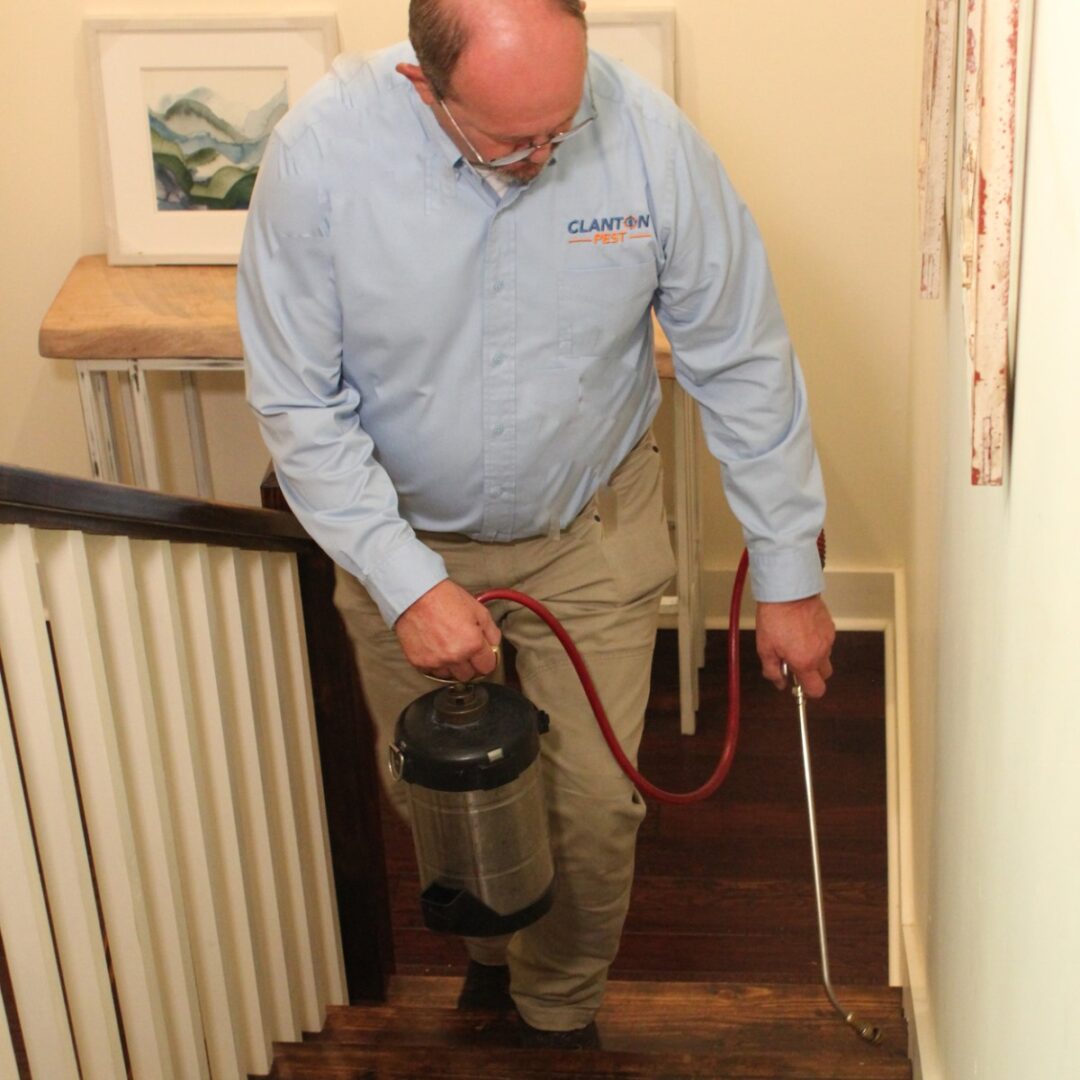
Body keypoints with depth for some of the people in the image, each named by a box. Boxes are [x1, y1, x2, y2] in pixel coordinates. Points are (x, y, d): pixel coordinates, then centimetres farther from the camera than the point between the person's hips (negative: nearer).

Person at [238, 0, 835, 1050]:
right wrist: (406, 584, -23)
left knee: (595, 803, 4)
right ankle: (490, 941, 52)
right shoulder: (318, 153, -25)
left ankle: (560, 1011, 34)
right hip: (403, 533, 1)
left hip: (591, 533, 0)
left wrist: (787, 573, -7)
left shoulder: (648, 136, -24)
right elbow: (299, 403, -17)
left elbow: (742, 363, -12)